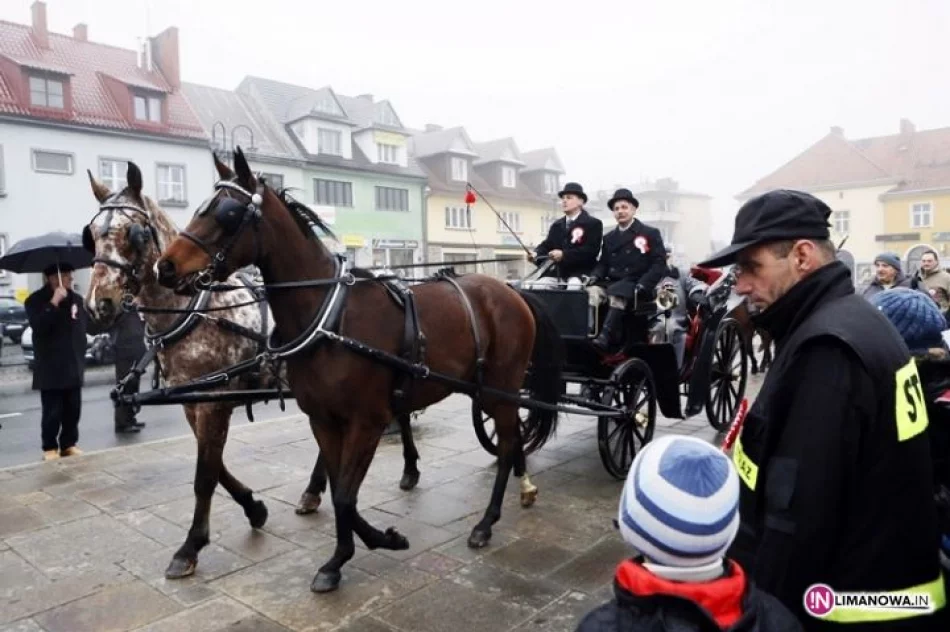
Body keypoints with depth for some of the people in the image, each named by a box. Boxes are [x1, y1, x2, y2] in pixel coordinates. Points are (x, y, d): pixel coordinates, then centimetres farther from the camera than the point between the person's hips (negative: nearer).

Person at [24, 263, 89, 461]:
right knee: (52, 411, -2)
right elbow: (38, 326, -22)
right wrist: (54, 303, -28)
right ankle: (50, 448, 11)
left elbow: (85, 325, 16)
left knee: (73, 409, 9)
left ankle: (69, 444, 21)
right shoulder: (35, 300, -6)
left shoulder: (76, 299, 9)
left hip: (73, 366, 5)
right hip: (50, 367, -5)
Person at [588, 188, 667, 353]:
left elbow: (659, 263, -1)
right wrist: (595, 276, -3)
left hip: (636, 286, -5)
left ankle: (605, 338, -50)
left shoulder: (650, 233, 7)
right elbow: (603, 263, 21)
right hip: (612, 283, 5)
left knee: (616, 293, -38)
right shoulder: (608, 237, 23)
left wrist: (643, 284, -16)